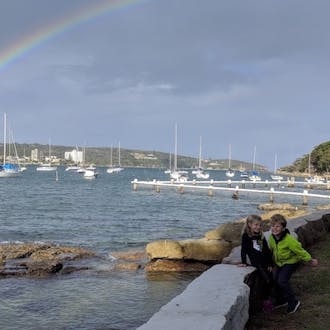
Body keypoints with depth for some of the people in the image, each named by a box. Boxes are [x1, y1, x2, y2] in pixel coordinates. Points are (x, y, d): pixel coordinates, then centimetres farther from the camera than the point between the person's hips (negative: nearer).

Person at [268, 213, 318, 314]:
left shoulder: (289, 239, -33)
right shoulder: (271, 238, -12)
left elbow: (299, 250, -23)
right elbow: (271, 249, 9)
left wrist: (310, 260, -11)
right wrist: (273, 261, 23)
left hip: (291, 261, -7)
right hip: (279, 262, 7)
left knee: (282, 280, -18)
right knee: (276, 280, 9)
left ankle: (293, 302, -1)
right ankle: (281, 300, 32)